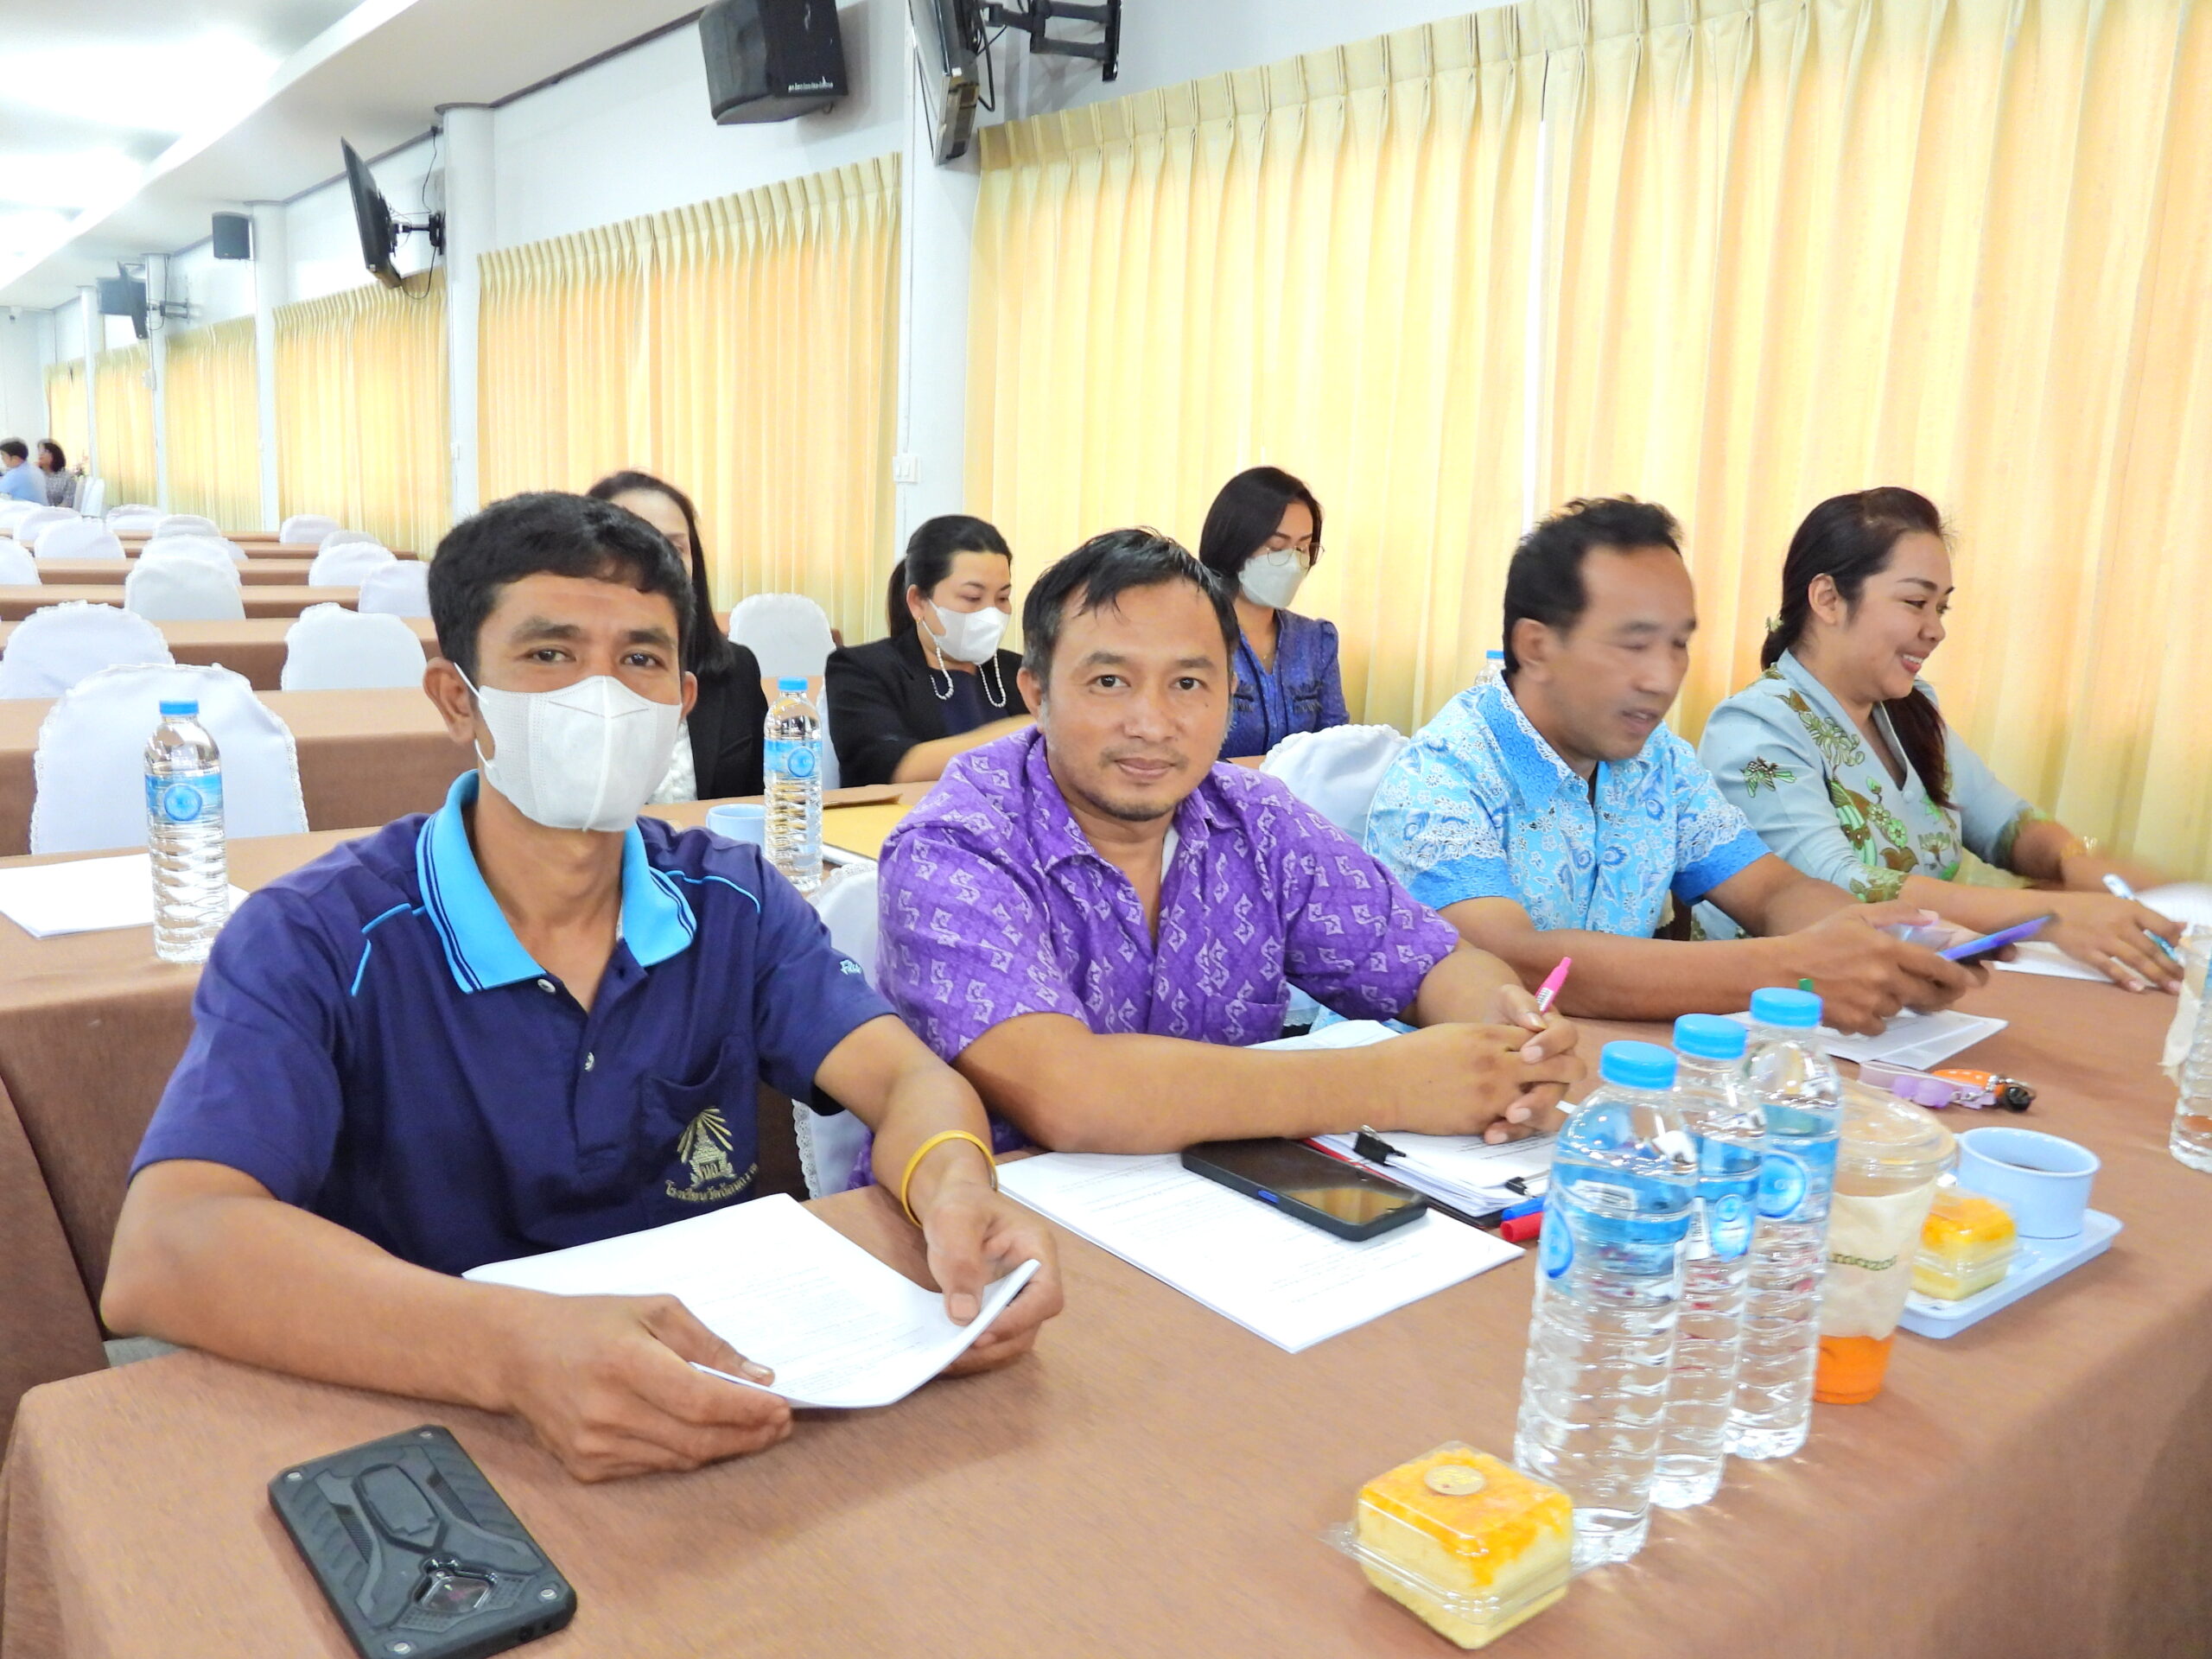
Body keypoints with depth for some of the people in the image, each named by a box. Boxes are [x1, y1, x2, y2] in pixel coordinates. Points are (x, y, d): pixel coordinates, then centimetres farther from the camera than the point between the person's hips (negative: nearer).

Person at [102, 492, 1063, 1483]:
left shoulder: (735, 902, 1)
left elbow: (909, 1080, -6)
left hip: (726, 1419, 2)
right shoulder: (317, 941, -11)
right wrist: (513, 1349, -41)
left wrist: (955, 1189, -31)